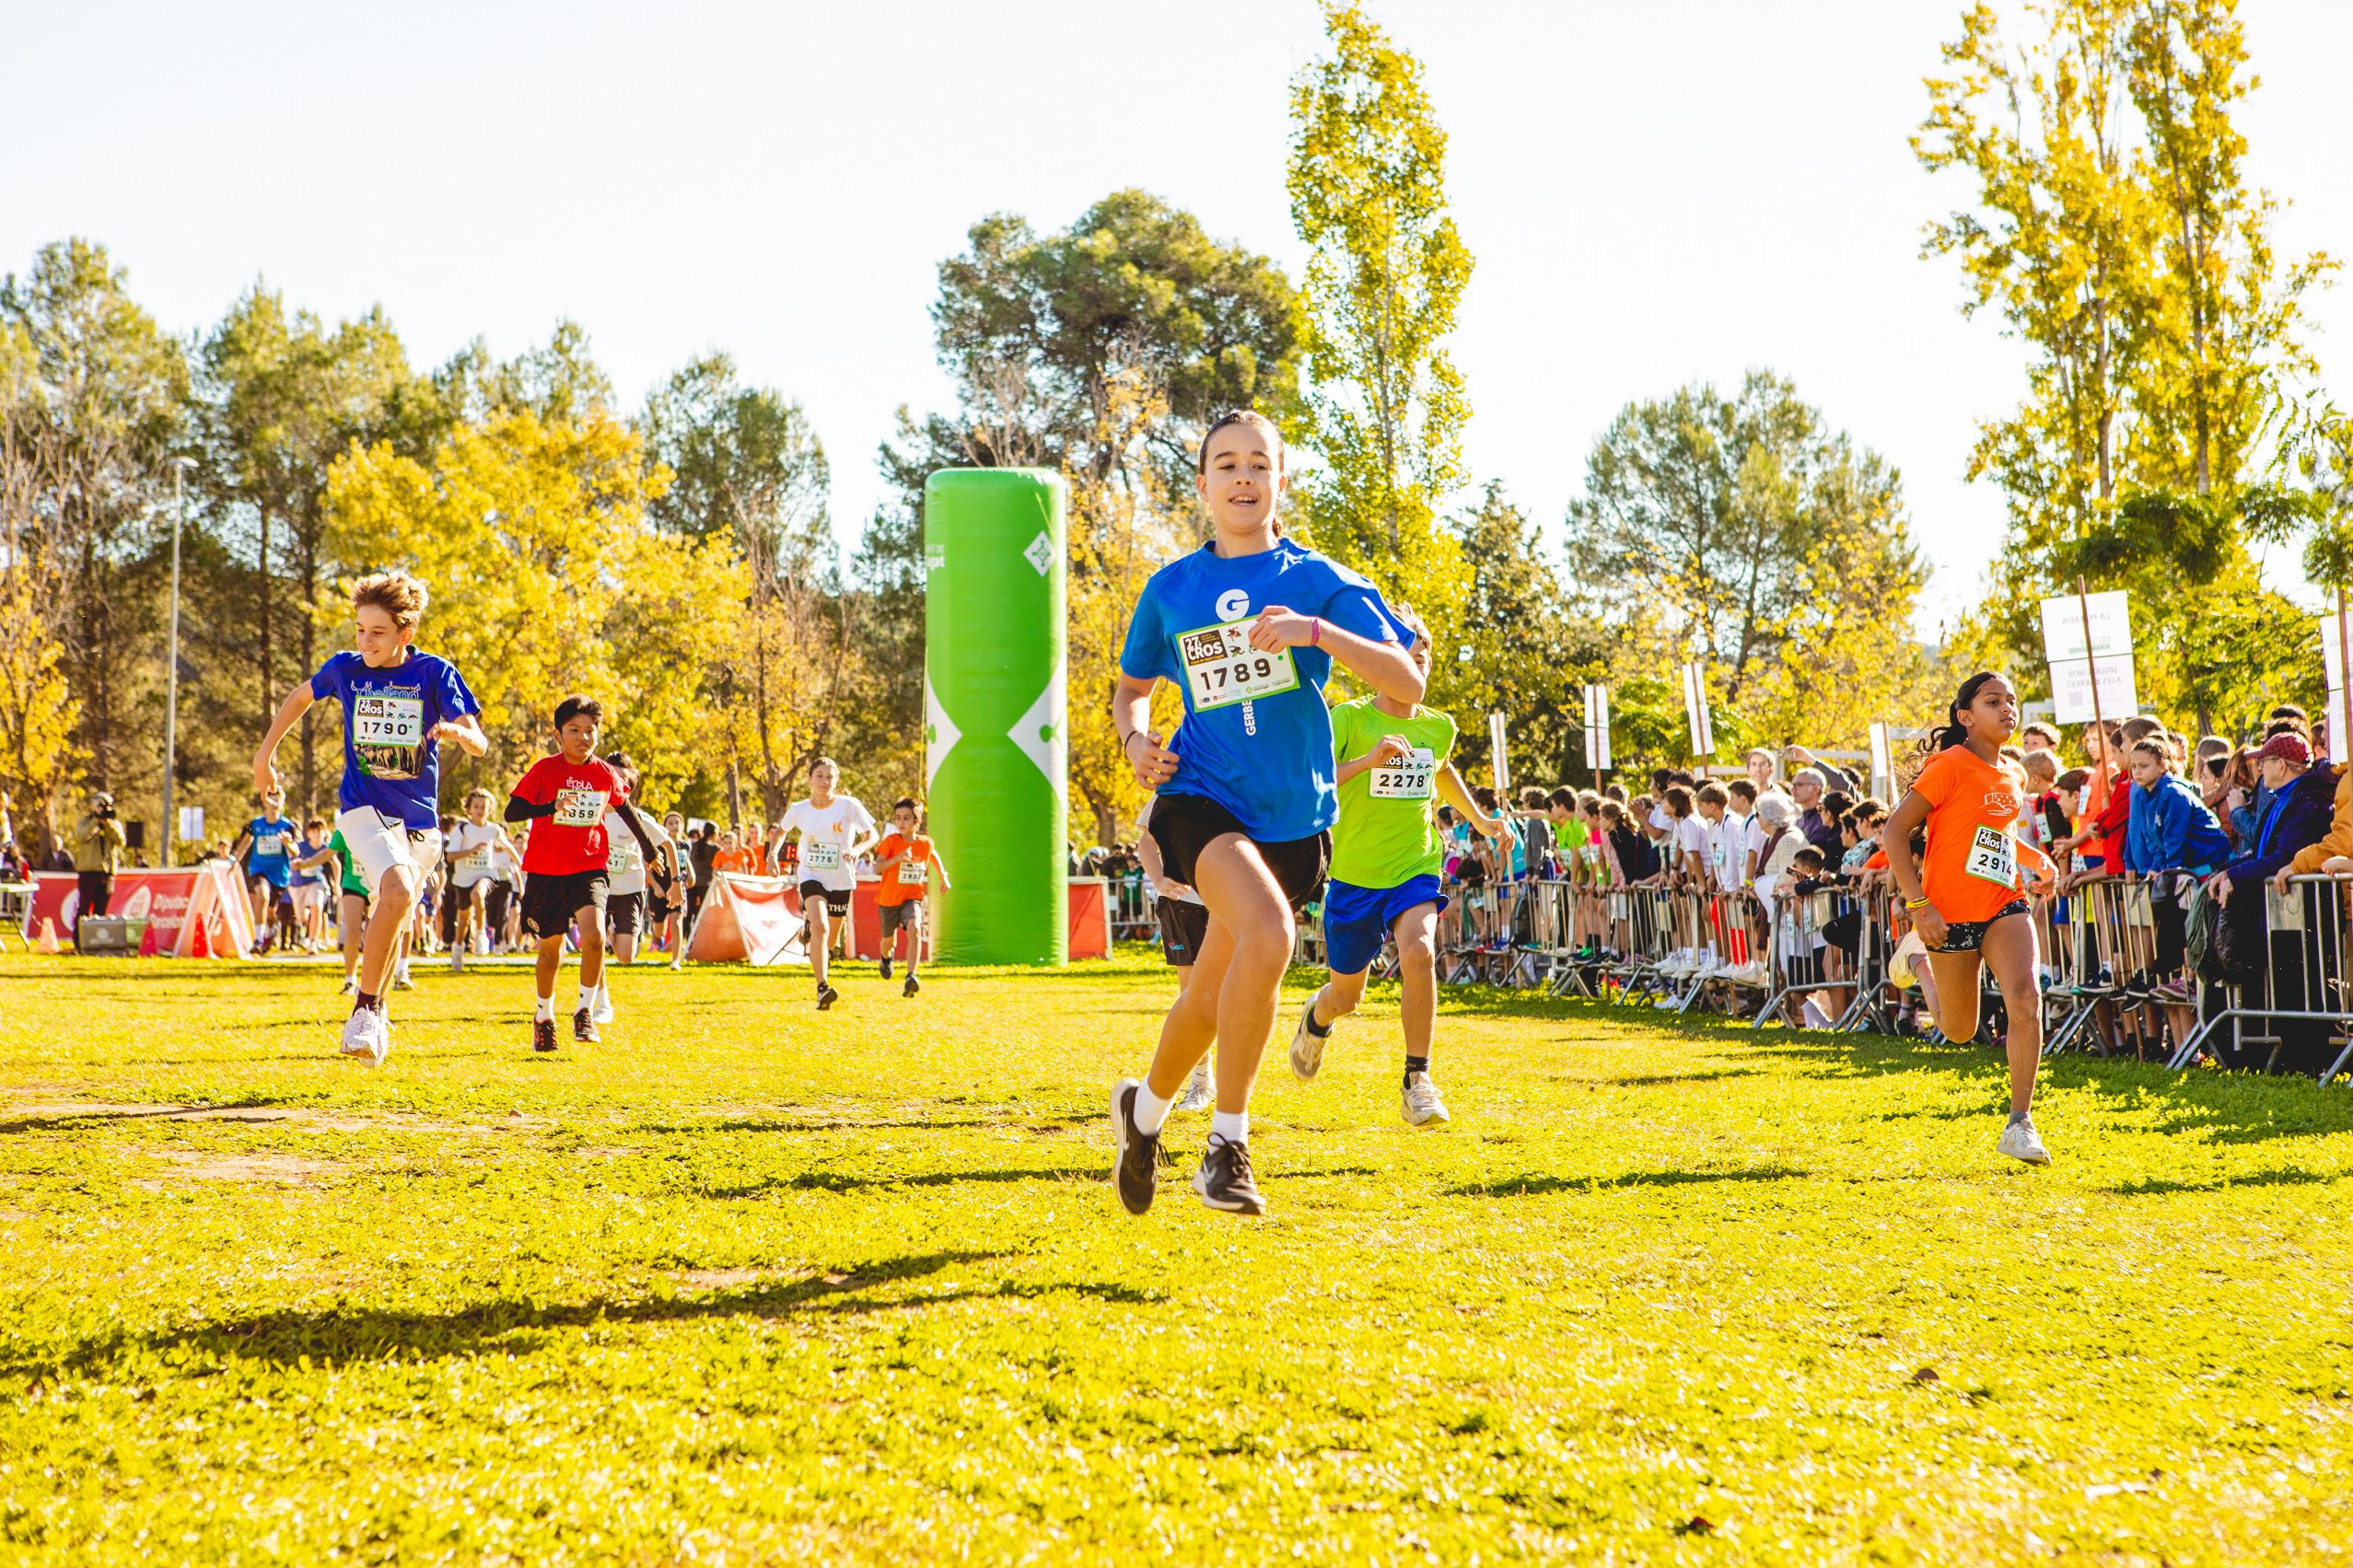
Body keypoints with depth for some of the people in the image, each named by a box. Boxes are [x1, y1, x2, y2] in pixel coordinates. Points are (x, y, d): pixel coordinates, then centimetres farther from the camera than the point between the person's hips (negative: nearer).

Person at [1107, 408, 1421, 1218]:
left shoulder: (1318, 579, 1)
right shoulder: (1170, 588, 7)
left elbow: (1407, 682, -9)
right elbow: (1131, 688, 23)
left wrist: (1316, 630, -23)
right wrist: (1136, 740, 0)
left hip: (1291, 815, 2)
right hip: (1201, 796, -1)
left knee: (1215, 992, 10)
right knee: (1268, 932, -30)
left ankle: (1146, 1107, 42)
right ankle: (1226, 1145, -20)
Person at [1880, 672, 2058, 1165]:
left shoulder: (2007, 775, 9)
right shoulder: (1951, 765, -12)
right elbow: (1895, 831, -14)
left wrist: (2039, 862, 13)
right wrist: (1918, 906, -19)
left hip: (2004, 905, 5)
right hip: (1952, 914, -5)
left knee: (2026, 999, -20)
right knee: (1960, 1030, 11)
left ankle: (2019, 1124, -14)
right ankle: (1919, 960, 43)